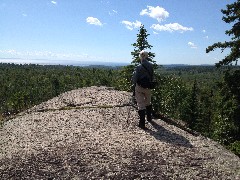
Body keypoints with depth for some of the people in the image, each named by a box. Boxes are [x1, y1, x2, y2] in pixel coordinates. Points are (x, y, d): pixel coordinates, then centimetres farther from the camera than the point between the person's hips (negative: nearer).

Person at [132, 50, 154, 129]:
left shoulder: (139, 67, -17)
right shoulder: (151, 66, -4)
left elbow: (134, 79, -14)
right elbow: (152, 77, 4)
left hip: (139, 88, -4)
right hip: (148, 87, 5)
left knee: (141, 105, 2)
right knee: (148, 103, 25)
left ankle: (142, 123, 4)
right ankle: (149, 118, 42)